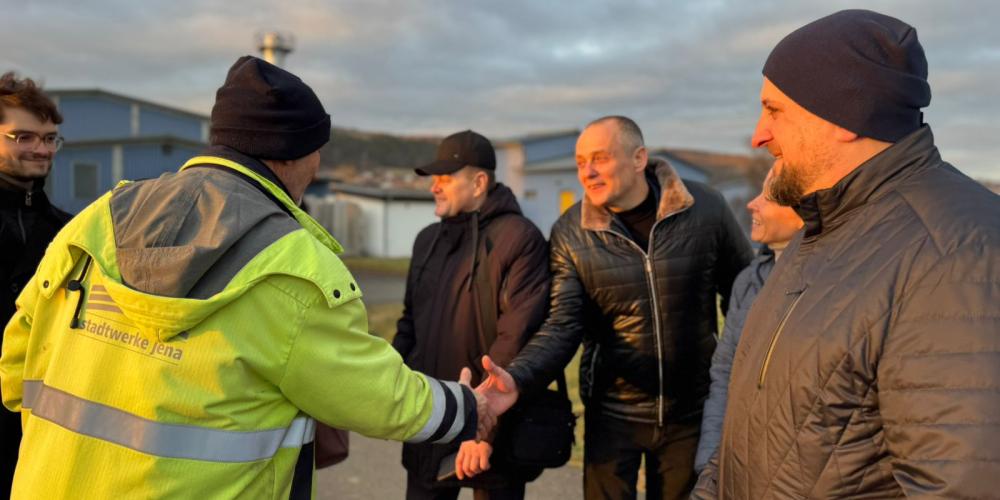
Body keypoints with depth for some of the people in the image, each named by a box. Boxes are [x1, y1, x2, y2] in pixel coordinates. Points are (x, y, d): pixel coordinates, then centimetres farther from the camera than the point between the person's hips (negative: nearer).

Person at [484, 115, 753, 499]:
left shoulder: (704, 210, -11)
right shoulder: (570, 232, -9)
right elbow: (562, 326, -14)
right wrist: (515, 378, -32)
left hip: (691, 411, 1)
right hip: (612, 414, 0)